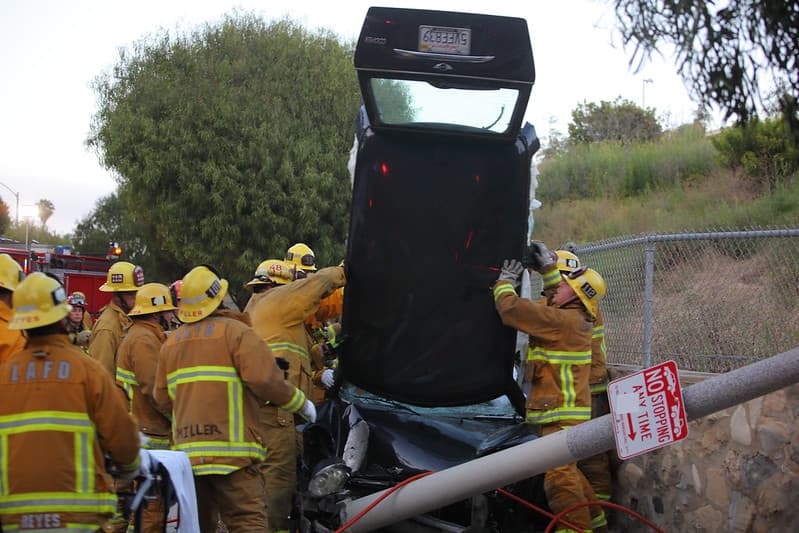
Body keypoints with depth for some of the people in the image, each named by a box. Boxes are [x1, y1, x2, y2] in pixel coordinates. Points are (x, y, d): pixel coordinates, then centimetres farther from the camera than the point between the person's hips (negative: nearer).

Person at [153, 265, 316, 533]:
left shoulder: (171, 341, 15)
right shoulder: (236, 331, -4)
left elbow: (162, 400, 13)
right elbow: (264, 379, -15)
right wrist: (300, 403, -1)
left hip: (187, 449, 6)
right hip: (231, 449, -6)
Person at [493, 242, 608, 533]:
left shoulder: (562, 321, -18)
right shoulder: (577, 320, 11)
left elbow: (512, 309, -20)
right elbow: (554, 304, 32)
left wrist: (506, 281, -2)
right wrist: (548, 267, 25)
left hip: (561, 416, -11)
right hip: (563, 413, 11)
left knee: (559, 477, -14)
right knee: (567, 472, 22)